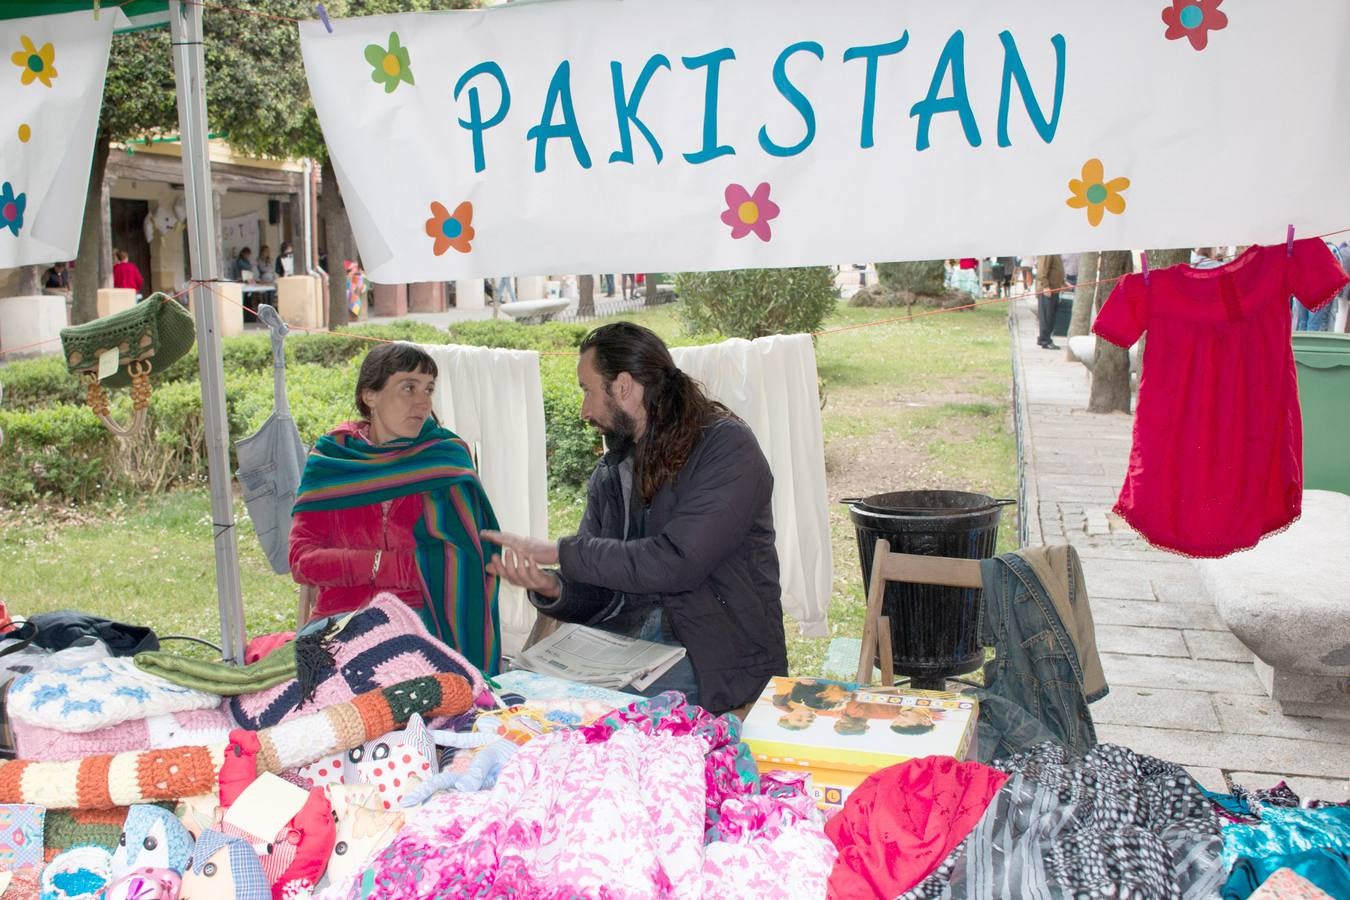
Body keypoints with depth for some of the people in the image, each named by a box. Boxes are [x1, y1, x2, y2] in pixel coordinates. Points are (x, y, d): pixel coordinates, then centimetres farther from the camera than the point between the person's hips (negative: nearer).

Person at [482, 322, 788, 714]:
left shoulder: (727, 446, -10)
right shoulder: (610, 472, 12)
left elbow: (675, 564, -22)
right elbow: (595, 597, 11)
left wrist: (561, 551, -16)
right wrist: (551, 588, -12)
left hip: (711, 661, -6)